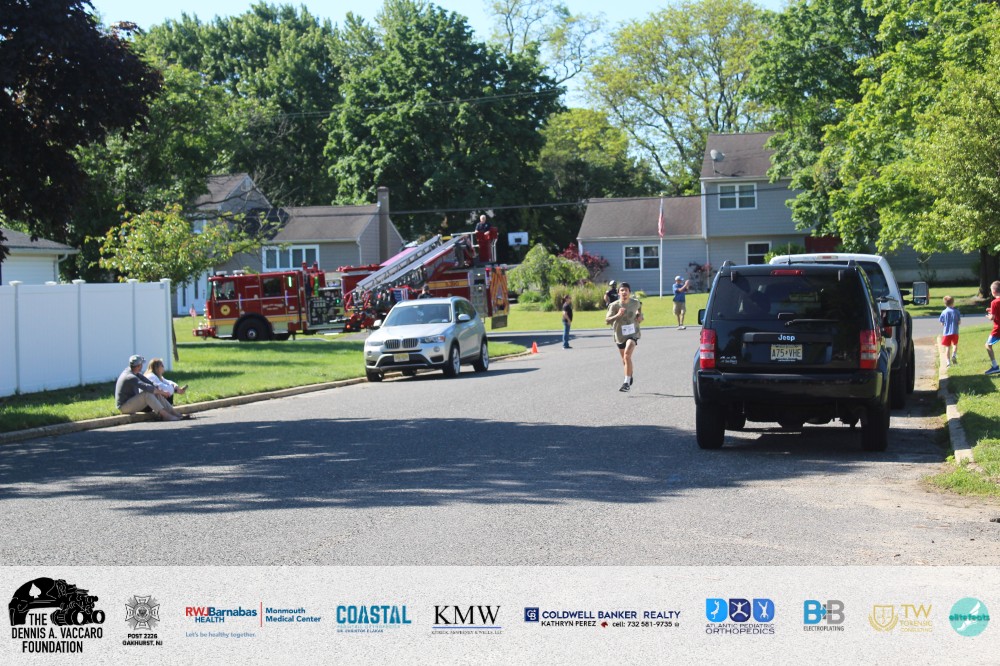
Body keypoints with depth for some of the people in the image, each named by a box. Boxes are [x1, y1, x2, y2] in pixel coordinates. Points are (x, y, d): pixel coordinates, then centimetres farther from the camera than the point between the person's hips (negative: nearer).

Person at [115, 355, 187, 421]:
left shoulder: (129, 370, 4)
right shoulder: (131, 378, -27)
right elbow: (147, 387, -35)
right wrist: (162, 392, -23)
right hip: (124, 407, -10)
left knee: (156, 394, 0)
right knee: (147, 394, -30)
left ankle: (175, 414, -7)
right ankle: (166, 415, -29)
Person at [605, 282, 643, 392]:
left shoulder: (635, 302, -6)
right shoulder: (614, 305, -13)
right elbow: (607, 321, -21)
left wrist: (640, 315, 4)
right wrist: (617, 315, -36)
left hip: (633, 333, -2)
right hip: (620, 335, 2)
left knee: (627, 354, -25)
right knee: (624, 360, 17)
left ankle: (627, 383, -25)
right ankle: (629, 377, 47)